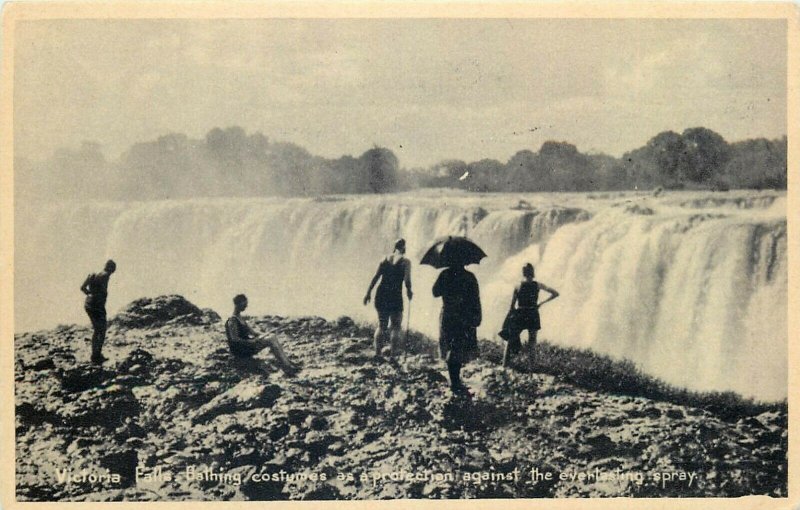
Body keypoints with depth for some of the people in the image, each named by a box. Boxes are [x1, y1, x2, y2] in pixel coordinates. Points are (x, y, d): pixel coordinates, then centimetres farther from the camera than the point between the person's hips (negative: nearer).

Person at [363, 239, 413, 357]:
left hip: (381, 294, 4)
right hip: (395, 295, -4)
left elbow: (375, 277, 4)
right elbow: (407, 280, -10)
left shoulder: (385, 259, 10)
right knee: (395, 327, 5)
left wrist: (368, 292, 5)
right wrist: (409, 291, 9)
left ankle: (377, 352, 7)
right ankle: (393, 353, -4)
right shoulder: (405, 261, -2)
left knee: (381, 325, 14)